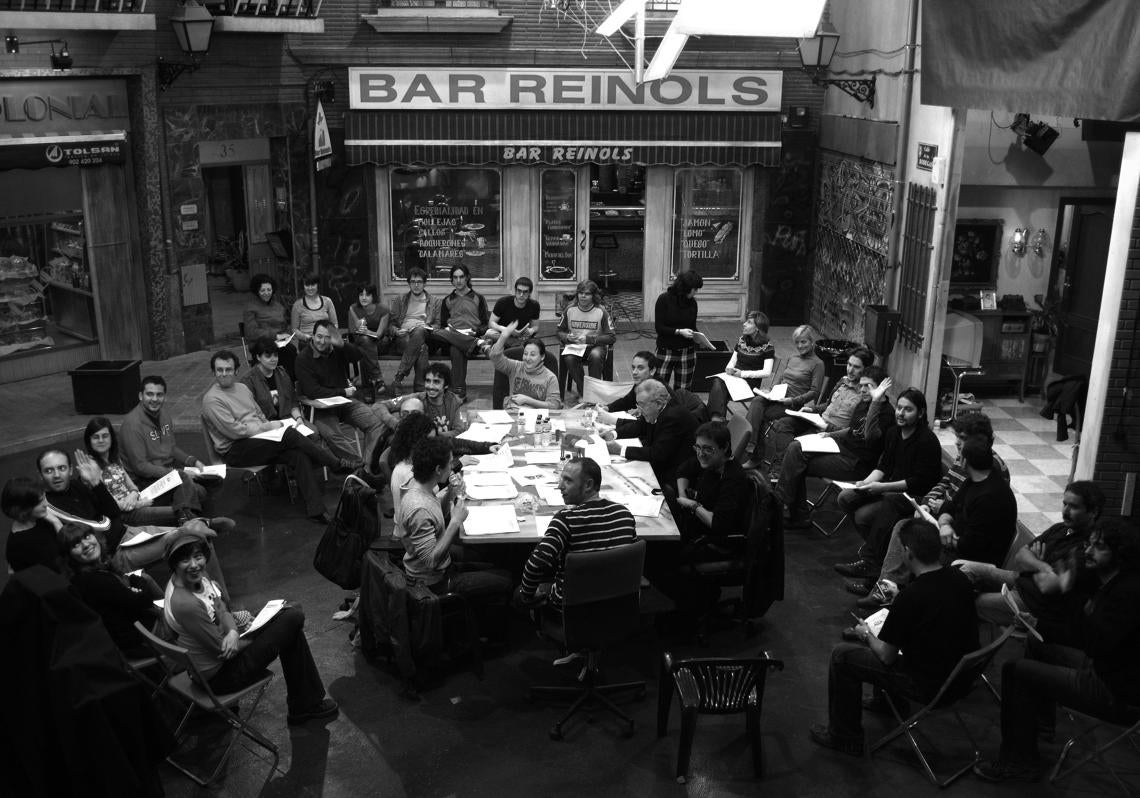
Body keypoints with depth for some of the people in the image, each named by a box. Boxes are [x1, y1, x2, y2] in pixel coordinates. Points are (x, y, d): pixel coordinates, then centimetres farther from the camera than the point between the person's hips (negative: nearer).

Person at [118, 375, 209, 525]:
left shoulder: (163, 412, 10)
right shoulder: (132, 424, -16)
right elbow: (140, 467, -19)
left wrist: (193, 461, 5)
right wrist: (178, 473, -24)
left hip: (169, 470, 9)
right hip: (144, 481, -9)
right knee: (184, 481, -35)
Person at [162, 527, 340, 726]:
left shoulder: (198, 578, -7)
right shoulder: (185, 604, -33)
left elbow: (222, 611, 4)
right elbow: (221, 650, -24)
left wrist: (232, 632, -18)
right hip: (219, 675, -9)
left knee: (292, 616, 9)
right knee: (293, 618, -11)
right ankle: (306, 704, 8)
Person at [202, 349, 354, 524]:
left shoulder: (242, 387, 16)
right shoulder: (212, 399, -9)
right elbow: (234, 431, -15)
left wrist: (269, 425, 2)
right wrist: (267, 427, -11)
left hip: (257, 439, 7)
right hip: (235, 451, -7)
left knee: (300, 455, -21)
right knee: (290, 434, -26)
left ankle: (316, 510, -26)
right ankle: (337, 464, -14)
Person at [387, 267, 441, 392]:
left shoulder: (435, 301, 22)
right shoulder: (399, 300, 23)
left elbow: (438, 324, 13)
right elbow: (391, 324, 17)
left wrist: (428, 328, -9)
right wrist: (396, 331, -7)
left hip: (424, 335, 0)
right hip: (402, 338, 0)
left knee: (419, 331, -40)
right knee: (421, 347, -37)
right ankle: (420, 385, -37)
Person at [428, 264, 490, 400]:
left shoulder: (478, 298, 17)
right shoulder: (447, 300, 26)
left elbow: (486, 324, 11)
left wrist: (476, 332, -11)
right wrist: (448, 330, -2)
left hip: (471, 337, -3)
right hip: (450, 336, 3)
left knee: (456, 349, -40)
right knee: (434, 333, -36)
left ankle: (459, 391, -42)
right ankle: (476, 343, -43)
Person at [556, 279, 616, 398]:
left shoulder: (601, 311, -7)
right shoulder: (570, 310, 1)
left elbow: (611, 337, -9)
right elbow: (560, 332, 11)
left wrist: (589, 339, -19)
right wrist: (568, 337, -13)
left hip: (595, 345, -2)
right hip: (574, 345, 2)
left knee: (596, 356, -37)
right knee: (569, 357, -32)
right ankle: (582, 392, -16)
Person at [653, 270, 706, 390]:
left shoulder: (692, 302, 4)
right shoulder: (664, 299, -9)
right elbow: (658, 327, -11)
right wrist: (679, 331, -21)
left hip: (687, 352, 4)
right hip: (666, 351, -4)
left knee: (682, 391, 5)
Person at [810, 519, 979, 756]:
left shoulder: (910, 598, -26)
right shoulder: (960, 580, -5)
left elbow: (886, 657, -15)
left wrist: (866, 634, 5)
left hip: (930, 687, -8)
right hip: (963, 677, 8)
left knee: (842, 655, 3)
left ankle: (845, 738, 16)